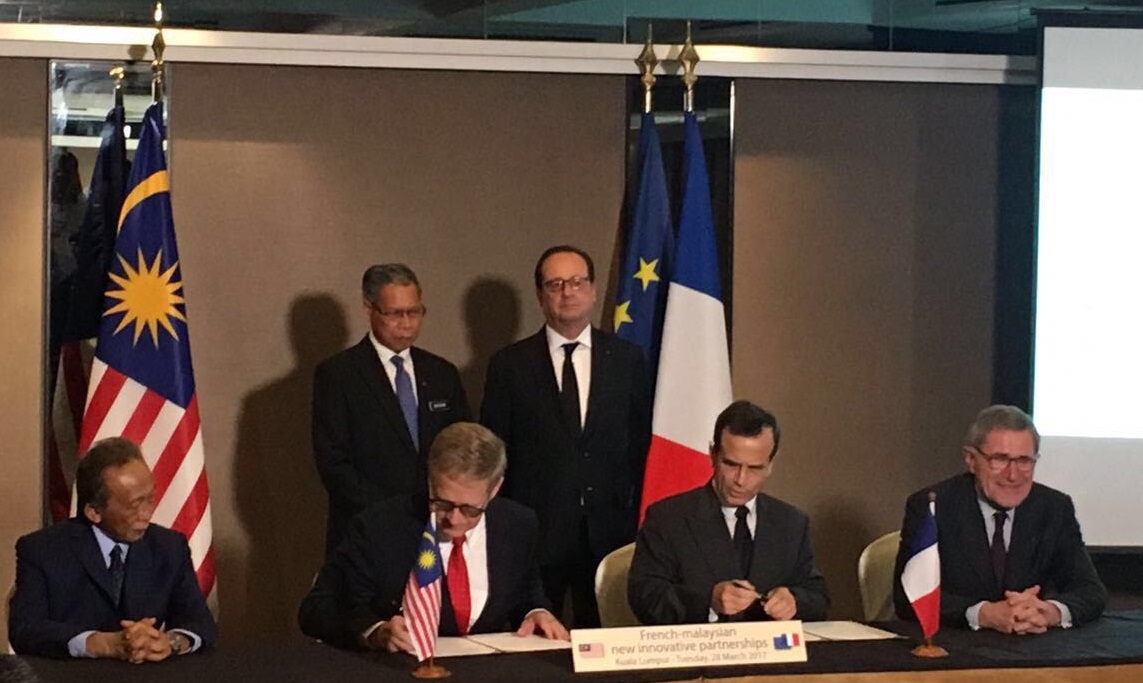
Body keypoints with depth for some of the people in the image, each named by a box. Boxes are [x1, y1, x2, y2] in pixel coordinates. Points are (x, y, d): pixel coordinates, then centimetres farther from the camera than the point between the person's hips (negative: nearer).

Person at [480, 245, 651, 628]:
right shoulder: (509, 365, 4)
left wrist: (639, 520, 4)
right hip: (534, 535, -1)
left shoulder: (627, 359, 9)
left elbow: (642, 445, 10)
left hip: (608, 534, 1)